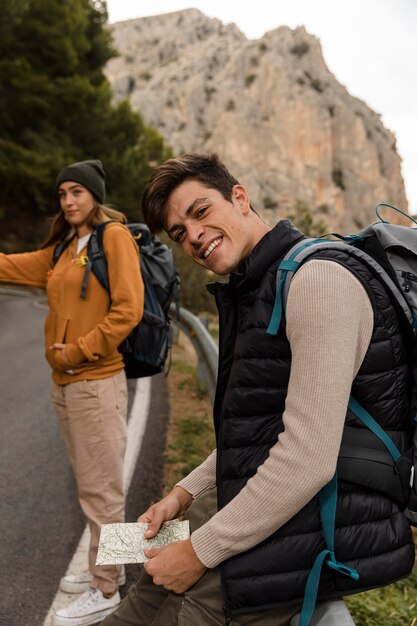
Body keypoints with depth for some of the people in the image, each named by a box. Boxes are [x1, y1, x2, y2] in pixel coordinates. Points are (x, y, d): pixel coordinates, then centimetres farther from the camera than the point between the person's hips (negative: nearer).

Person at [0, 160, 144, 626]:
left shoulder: (114, 236, -8)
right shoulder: (63, 248, 15)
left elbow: (128, 309, -16)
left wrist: (78, 350, -15)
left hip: (96, 382, -8)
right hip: (64, 382, 8)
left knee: (101, 487, 3)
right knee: (88, 483, 18)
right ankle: (106, 569, 35)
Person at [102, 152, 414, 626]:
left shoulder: (318, 279, -22)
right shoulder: (252, 291, 10)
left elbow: (309, 459, -27)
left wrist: (202, 550, -18)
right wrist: (186, 492, 8)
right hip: (253, 508, 9)